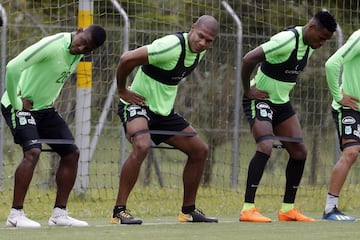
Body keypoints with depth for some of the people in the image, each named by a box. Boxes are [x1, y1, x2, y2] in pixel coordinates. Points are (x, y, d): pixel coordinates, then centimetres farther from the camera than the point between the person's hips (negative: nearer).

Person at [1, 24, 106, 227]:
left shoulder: (78, 54, 2)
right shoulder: (53, 45, -25)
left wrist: (49, 100, 7)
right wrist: (17, 102, -21)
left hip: (44, 108, 9)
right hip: (21, 106, -9)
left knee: (72, 153, 4)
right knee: (33, 151, -26)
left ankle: (60, 214, 11)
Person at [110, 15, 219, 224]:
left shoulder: (200, 51, 2)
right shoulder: (172, 46, -27)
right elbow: (127, 59, -28)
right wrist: (122, 91, -15)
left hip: (164, 110, 9)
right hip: (137, 104, -9)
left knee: (200, 150, 11)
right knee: (142, 146, -35)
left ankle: (188, 211, 25)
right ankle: (119, 211, -30)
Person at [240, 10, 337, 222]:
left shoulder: (309, 45, 4)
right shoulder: (287, 40, -26)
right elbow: (249, 59, -31)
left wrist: (283, 91, 14)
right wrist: (248, 90, -20)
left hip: (282, 102, 9)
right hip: (260, 99, -9)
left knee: (299, 151, 6)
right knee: (265, 147, -24)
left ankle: (288, 209, 14)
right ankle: (248, 209, -24)